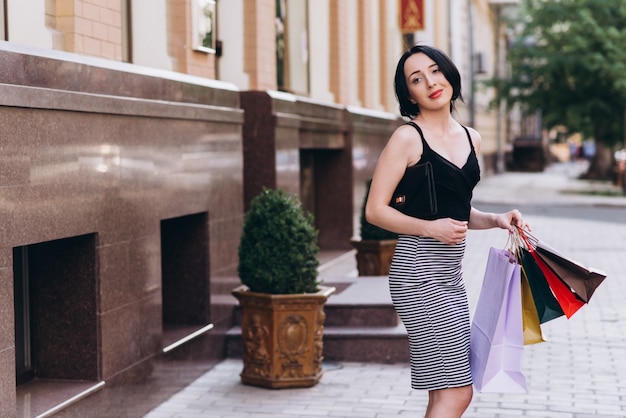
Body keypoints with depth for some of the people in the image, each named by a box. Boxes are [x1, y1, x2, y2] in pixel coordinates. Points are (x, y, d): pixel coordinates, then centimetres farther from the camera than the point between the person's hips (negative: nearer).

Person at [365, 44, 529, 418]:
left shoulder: (471, 138, 13)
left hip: (451, 274, 8)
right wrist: (430, 227, -20)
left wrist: (496, 220, 5)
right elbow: (375, 210, -9)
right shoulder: (408, 138, -7)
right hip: (419, 273, -8)